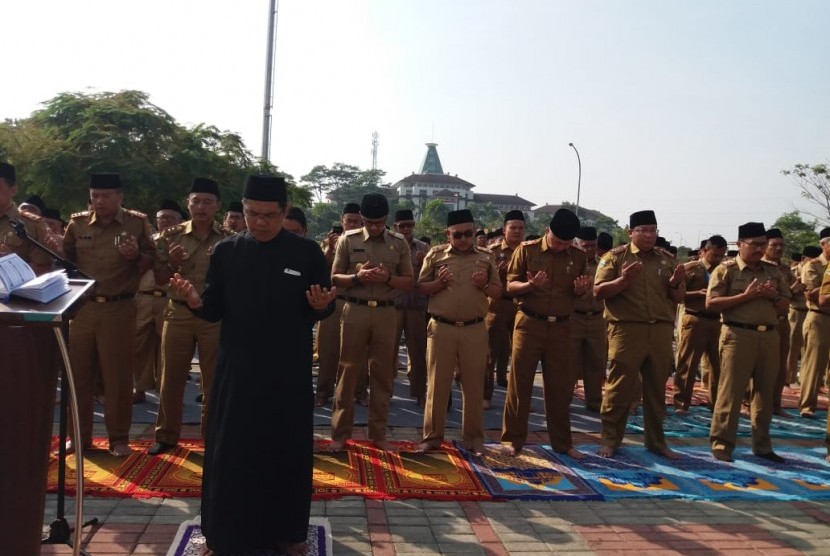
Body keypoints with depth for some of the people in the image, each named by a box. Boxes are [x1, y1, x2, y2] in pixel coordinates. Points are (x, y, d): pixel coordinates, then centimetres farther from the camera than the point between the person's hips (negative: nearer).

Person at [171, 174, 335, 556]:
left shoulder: (306, 253, -1)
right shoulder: (225, 252, 3)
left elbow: (322, 311, 1)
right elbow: (214, 310, 4)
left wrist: (321, 306, -22)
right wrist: (195, 301, -18)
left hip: (289, 371, -1)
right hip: (236, 368, 1)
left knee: (287, 449, 9)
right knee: (230, 449, 6)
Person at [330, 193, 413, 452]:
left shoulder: (399, 243, 5)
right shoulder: (348, 239, 1)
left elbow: (409, 281, 6)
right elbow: (335, 278, 2)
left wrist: (387, 278, -13)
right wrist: (358, 277, -16)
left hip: (385, 313, 2)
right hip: (355, 311, -1)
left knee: (382, 374, 7)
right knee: (348, 371, 4)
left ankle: (378, 433, 18)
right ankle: (341, 432, 14)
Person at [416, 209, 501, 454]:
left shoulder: (485, 257, 7)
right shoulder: (436, 254, 2)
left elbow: (498, 291, 10)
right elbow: (421, 287, 5)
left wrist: (484, 285, -10)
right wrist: (439, 282, -13)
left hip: (475, 329, 1)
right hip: (441, 328, -1)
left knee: (474, 385, 8)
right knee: (437, 383, 5)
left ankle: (474, 437, 20)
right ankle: (432, 436, 17)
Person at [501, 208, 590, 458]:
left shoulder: (578, 256, 4)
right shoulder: (527, 250, -5)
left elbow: (578, 294, 12)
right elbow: (510, 286, -3)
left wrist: (580, 290, -11)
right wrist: (530, 285, -23)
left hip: (561, 327, 3)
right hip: (529, 323, -2)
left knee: (560, 386, 9)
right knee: (520, 383, 2)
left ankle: (562, 442, 22)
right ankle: (513, 439, 14)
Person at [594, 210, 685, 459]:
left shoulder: (666, 259, 12)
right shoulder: (615, 256, 0)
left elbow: (679, 298, 13)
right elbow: (598, 292, -7)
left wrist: (676, 283, -8)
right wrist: (622, 280, -22)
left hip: (661, 331, 4)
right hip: (627, 330, -4)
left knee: (656, 390, 12)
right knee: (620, 388, -1)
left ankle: (656, 441, 24)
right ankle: (610, 439, 12)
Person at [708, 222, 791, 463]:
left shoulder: (773, 271, 14)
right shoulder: (726, 269, -2)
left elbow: (785, 306, 17)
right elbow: (711, 304, -10)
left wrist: (774, 296, -5)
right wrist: (746, 296, -15)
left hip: (769, 336, 5)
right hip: (738, 335, -5)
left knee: (765, 392, 11)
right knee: (731, 391, -3)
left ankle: (762, 445, 21)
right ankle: (721, 443, 5)